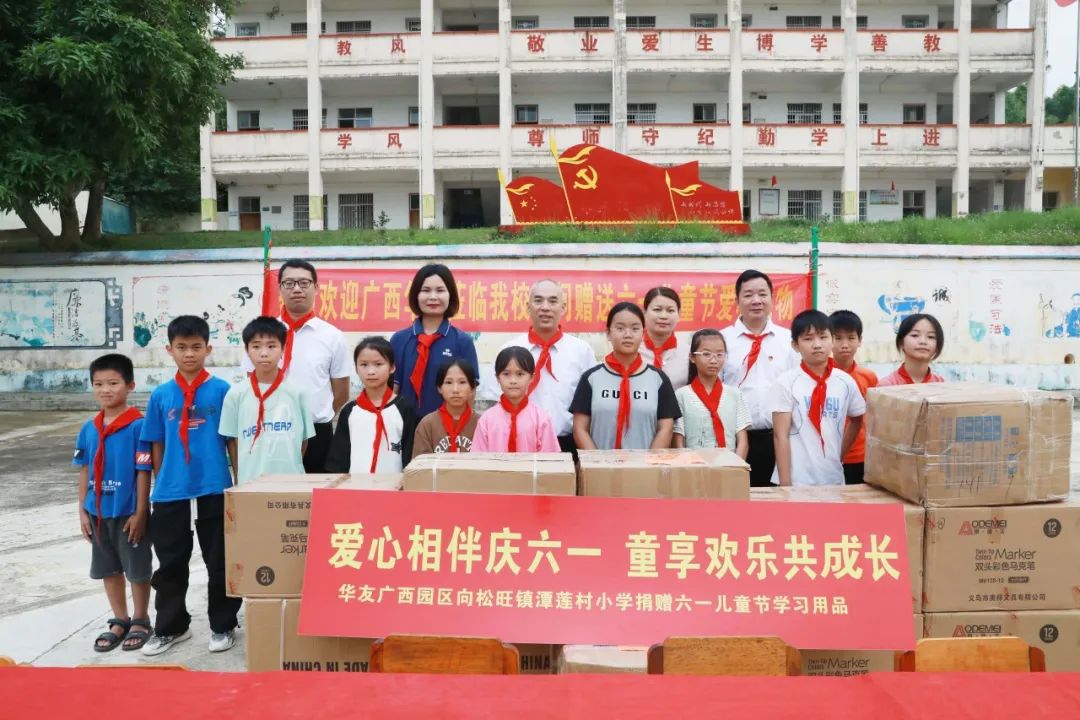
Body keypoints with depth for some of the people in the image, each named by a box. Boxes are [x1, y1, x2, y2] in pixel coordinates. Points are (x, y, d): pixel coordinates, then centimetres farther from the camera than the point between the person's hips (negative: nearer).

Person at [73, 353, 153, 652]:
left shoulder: (138, 425, -14)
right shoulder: (88, 429, 3)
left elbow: (144, 471, -13)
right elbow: (85, 471, 9)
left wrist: (140, 513, -13)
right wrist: (82, 511, 7)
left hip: (128, 512, -6)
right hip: (98, 513, 6)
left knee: (137, 569, 8)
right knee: (108, 569, 16)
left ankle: (140, 621, 24)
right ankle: (119, 621, 30)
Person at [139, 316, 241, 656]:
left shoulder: (222, 390, -3)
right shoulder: (161, 395, 4)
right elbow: (157, 445, 9)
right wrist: (160, 485, 8)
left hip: (214, 491, -2)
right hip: (171, 494, 2)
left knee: (220, 563, 9)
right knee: (170, 565, 13)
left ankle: (223, 625, 24)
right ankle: (170, 627, 31)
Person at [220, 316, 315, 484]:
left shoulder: (296, 392, 0)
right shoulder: (236, 394, 1)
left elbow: (304, 439, 7)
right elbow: (232, 439, 7)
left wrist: (292, 469, 8)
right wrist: (239, 477, 7)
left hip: (291, 480, 0)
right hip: (250, 481, 0)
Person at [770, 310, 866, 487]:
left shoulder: (846, 382, 2)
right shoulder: (786, 382, -7)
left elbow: (856, 420, 19)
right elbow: (781, 435, -9)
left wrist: (839, 457, 12)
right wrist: (785, 482, -12)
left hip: (833, 478, 3)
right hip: (796, 480, -3)